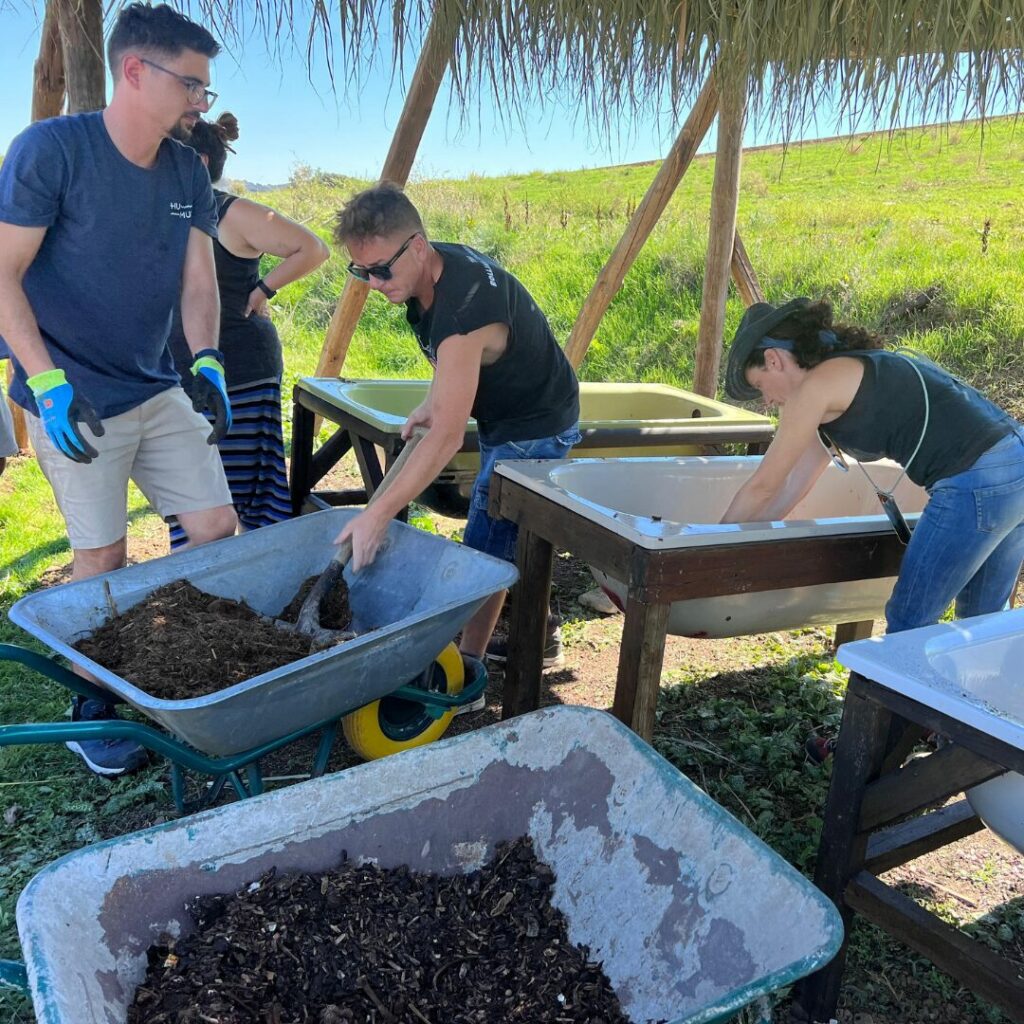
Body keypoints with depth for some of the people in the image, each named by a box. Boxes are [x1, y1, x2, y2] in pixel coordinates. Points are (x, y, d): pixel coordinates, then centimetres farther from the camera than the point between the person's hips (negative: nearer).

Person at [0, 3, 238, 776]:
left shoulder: (188, 173, 6)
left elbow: (199, 278, 2)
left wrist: (206, 361, -16)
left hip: (160, 391, 6)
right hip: (75, 400, -6)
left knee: (219, 528, 3)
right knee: (102, 560, 1)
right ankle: (93, 713, 21)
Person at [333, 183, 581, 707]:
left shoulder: (464, 307, -36)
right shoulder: (432, 267, -8)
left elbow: (447, 435, -36)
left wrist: (379, 514, -36)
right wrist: (431, 401, 0)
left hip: (534, 429, -10)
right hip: (505, 418, 10)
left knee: (486, 546, -9)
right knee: (507, 533, 19)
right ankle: (539, 632, 36)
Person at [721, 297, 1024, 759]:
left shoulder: (816, 384, -7)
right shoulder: (853, 371, 20)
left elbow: (763, 486, -1)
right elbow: (794, 485, 22)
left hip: (976, 485, -10)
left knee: (908, 626, 6)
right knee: (984, 625, 22)